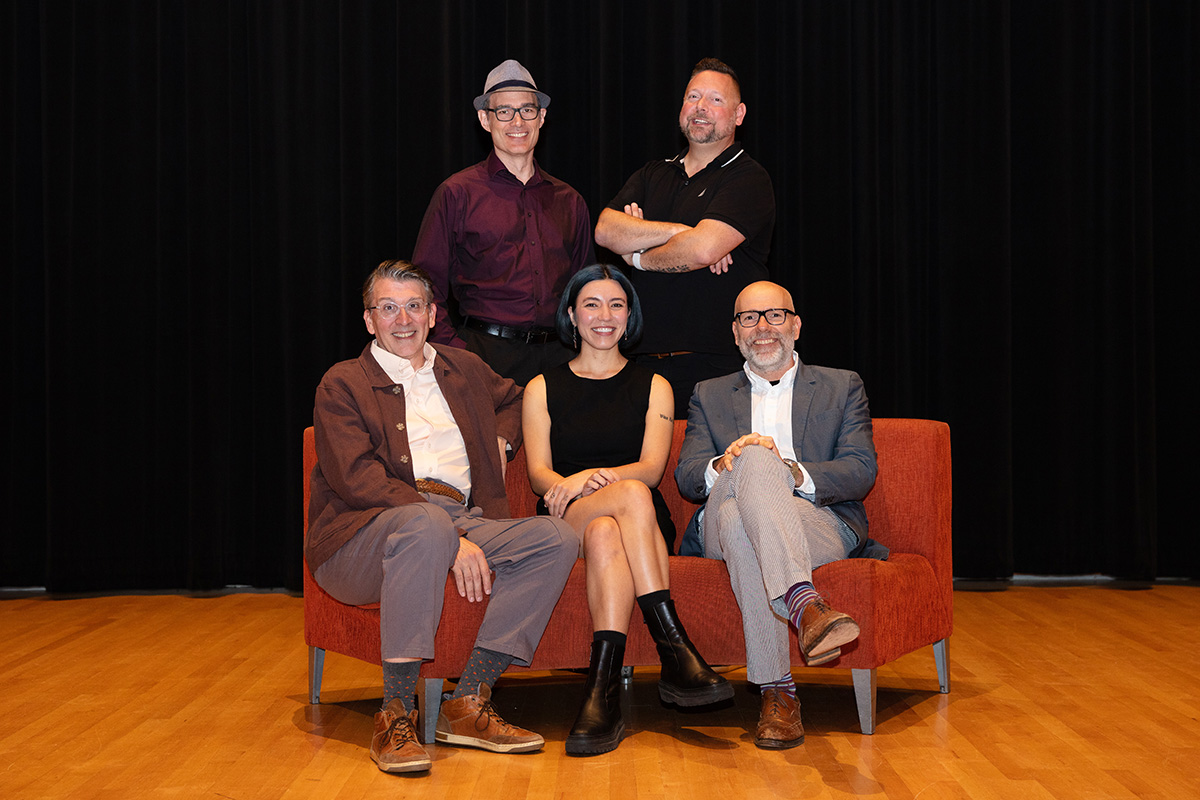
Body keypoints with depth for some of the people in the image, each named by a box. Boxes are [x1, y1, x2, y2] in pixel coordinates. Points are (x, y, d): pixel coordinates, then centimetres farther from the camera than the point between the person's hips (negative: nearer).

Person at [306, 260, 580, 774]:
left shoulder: (464, 370, 24)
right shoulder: (343, 385, 6)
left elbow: (513, 399, 47)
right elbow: (358, 480, -9)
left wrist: (500, 443, 22)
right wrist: (451, 538, -20)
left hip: (461, 526, 6)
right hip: (364, 539, -5)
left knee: (557, 538, -19)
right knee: (425, 522, -40)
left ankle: (468, 703, -20)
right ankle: (395, 715, -34)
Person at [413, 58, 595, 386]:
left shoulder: (569, 202, 15)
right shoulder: (457, 193, 4)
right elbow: (426, 288, 1)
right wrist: (456, 353, -10)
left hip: (558, 358, 3)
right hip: (487, 356, -3)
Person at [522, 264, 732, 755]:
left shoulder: (652, 387, 18)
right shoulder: (542, 389, 18)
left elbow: (651, 468, 2)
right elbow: (539, 474, 5)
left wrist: (593, 477, -20)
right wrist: (569, 487, -20)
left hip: (644, 522, 1)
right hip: (566, 523, 0)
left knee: (605, 533, -39)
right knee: (631, 495, -36)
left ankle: (603, 691, -51)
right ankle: (676, 653, -45)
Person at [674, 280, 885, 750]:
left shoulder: (842, 387, 21)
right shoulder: (710, 396, 26)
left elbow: (861, 473, 5)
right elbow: (686, 477, 9)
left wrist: (792, 473, -15)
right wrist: (724, 465, -16)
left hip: (821, 526, -1)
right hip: (725, 533, 1)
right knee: (755, 458, -34)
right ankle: (804, 604, -54)